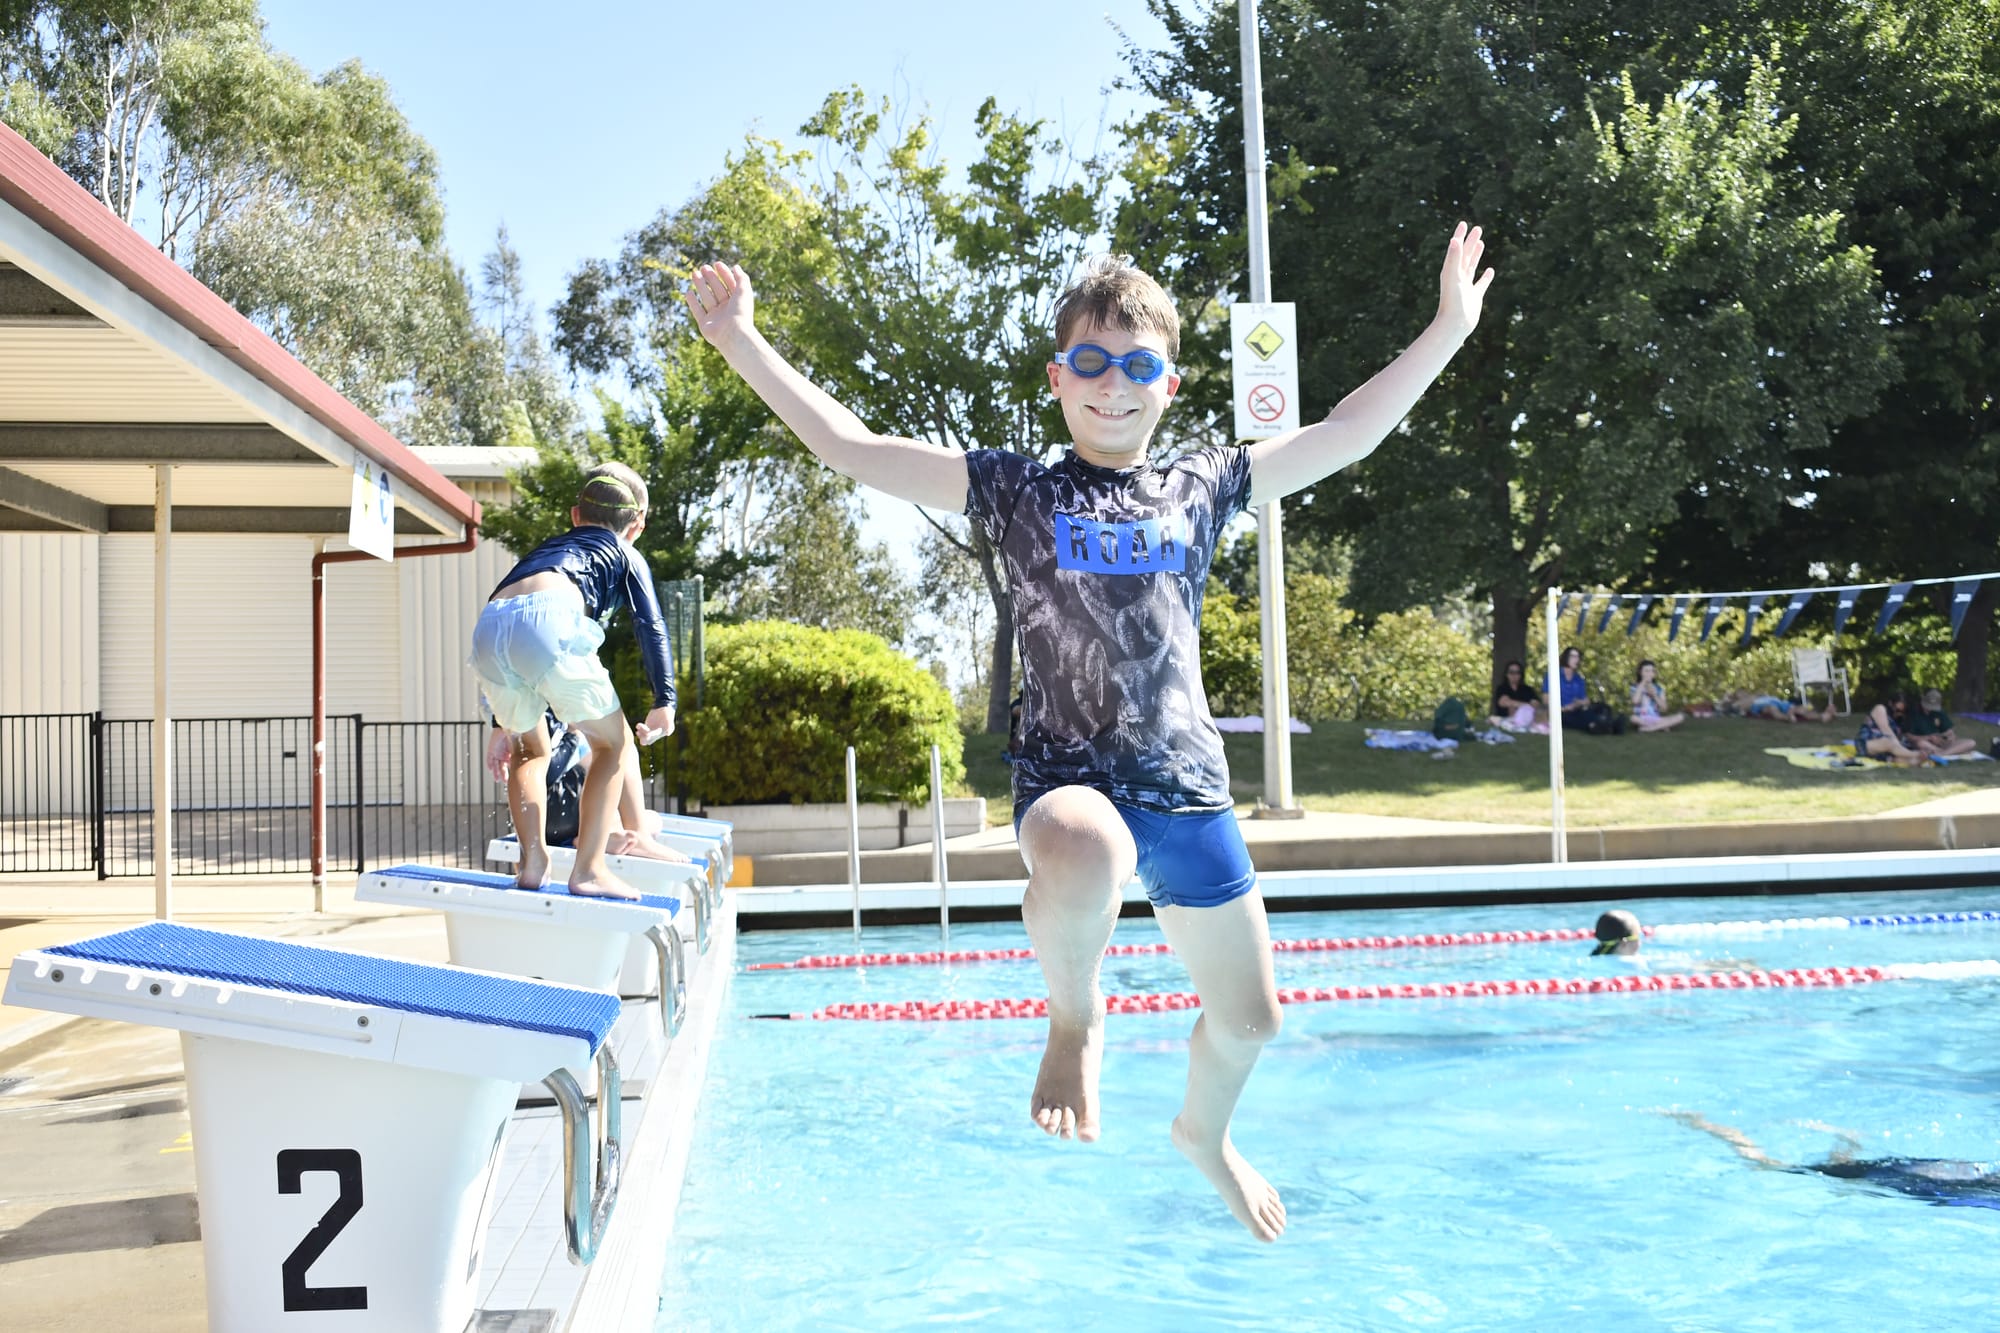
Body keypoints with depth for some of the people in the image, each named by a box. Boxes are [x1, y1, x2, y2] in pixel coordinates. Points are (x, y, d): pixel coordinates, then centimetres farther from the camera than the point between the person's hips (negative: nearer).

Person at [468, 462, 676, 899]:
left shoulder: (547, 548, 42)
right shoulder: (626, 556, 28)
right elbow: (651, 627, 11)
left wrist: (504, 724, 42)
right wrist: (664, 702, 6)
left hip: (489, 629, 5)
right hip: (548, 620, -5)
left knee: (531, 750, 27)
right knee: (613, 744, 12)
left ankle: (533, 862, 14)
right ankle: (588, 870, 4)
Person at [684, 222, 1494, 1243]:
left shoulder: (1200, 489, 10)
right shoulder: (1014, 490, 2)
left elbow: (1344, 436, 16)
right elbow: (849, 448, -1)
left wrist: (1447, 330, 15)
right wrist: (741, 342, -4)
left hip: (1189, 788, 4)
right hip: (1068, 780, -4)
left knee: (1247, 1018, 14)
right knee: (1084, 855, -42)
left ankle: (1204, 1135, 50)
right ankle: (1075, 1016, -8)